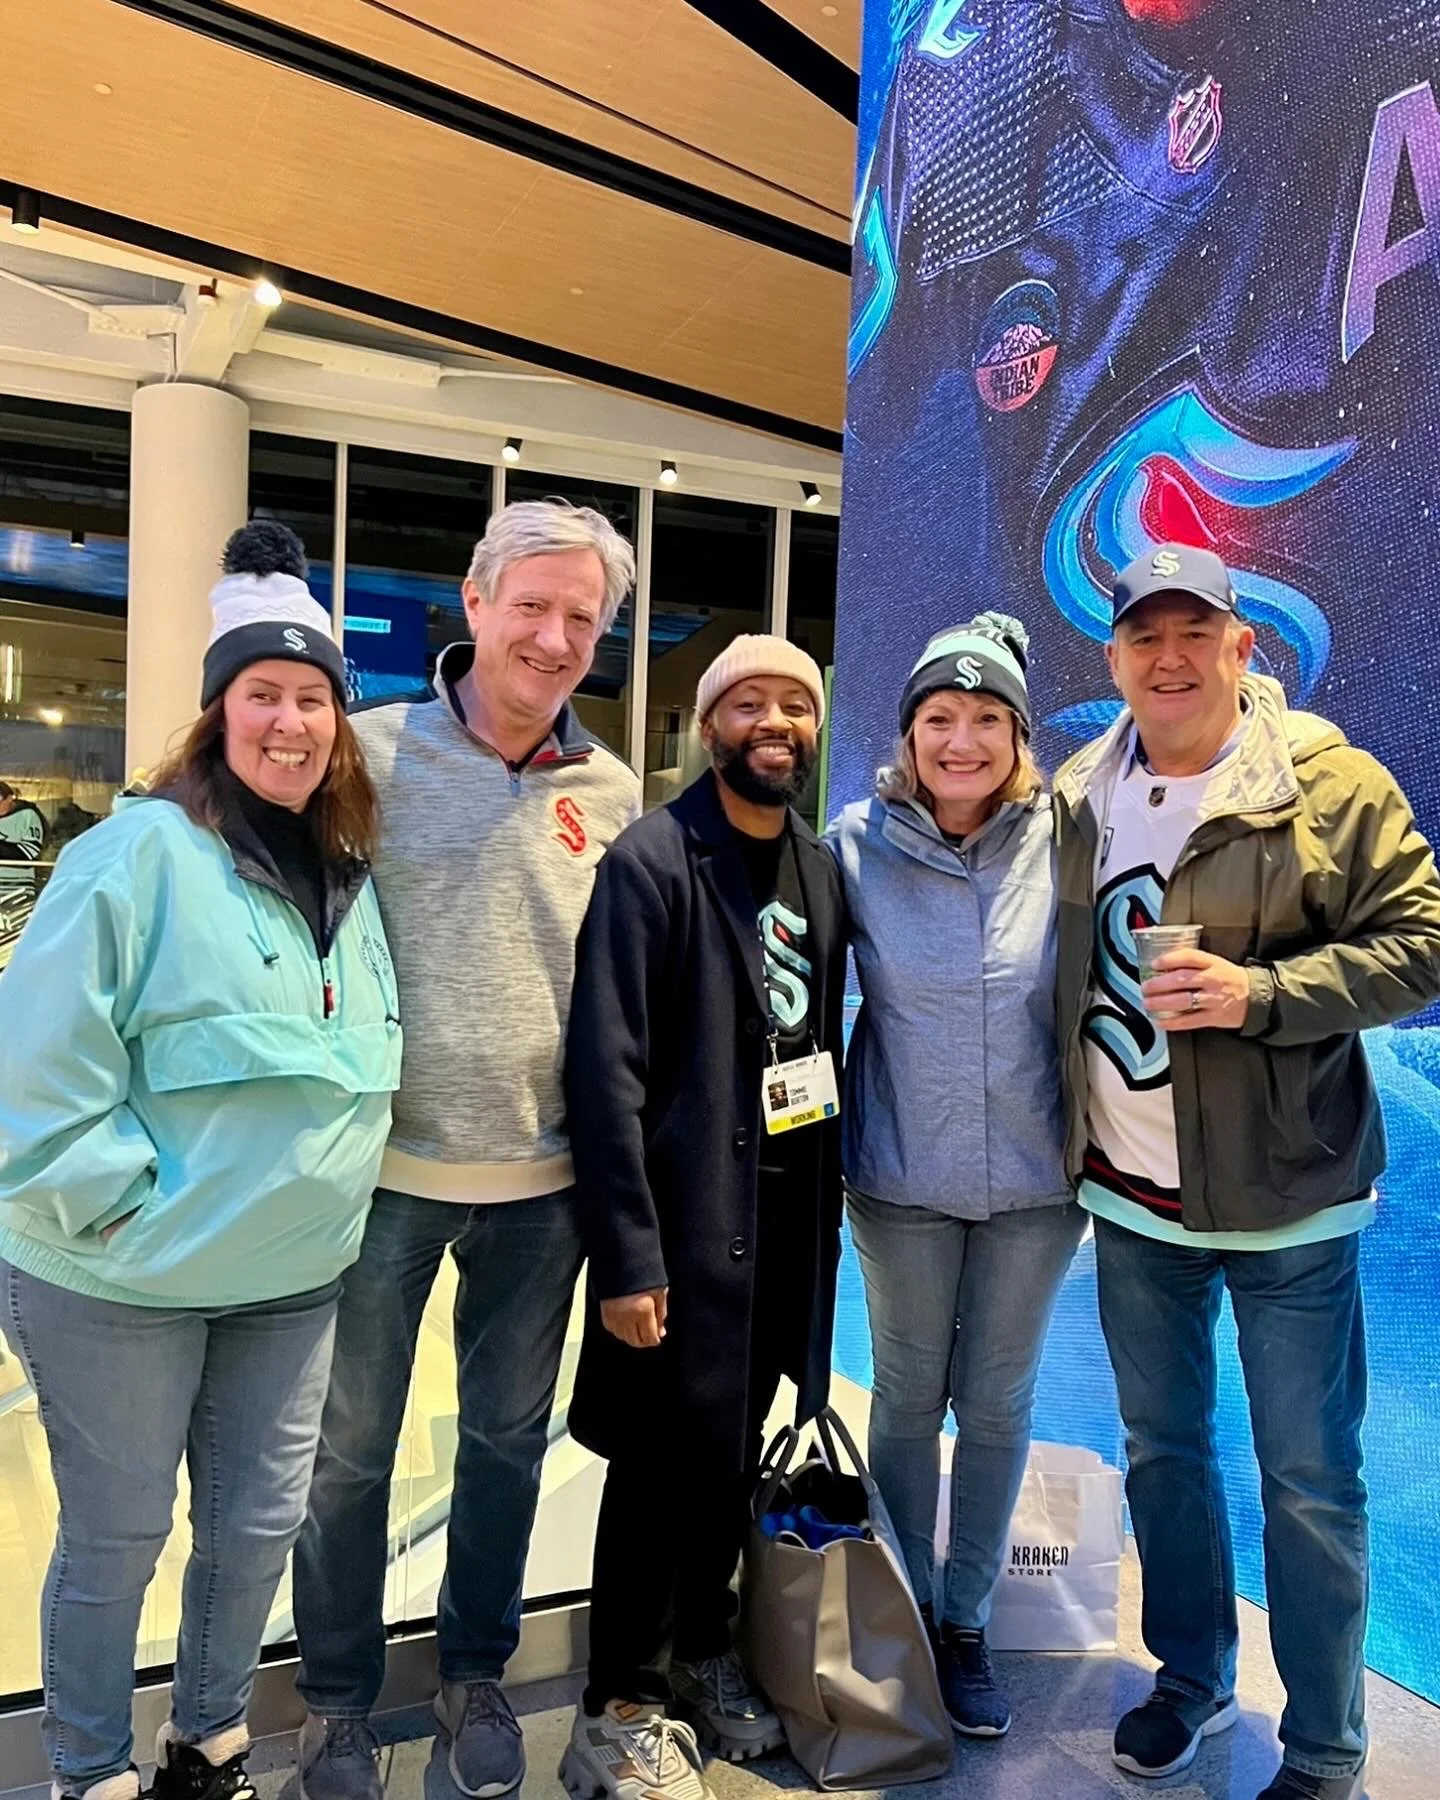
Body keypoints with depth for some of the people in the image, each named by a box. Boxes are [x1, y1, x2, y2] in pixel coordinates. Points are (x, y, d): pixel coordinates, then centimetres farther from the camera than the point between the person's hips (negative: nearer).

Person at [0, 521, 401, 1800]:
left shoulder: (351, 878, 5)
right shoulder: (140, 853, -15)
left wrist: (320, 1194, 9)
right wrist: (122, 1209, -17)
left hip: (293, 1283, 6)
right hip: (121, 1286, -5)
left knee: (260, 1525, 18)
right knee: (116, 1538, 13)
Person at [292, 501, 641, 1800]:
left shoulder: (612, 791, 3)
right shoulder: (375, 751, -6)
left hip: (542, 1175, 3)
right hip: (387, 1165, -2)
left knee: (508, 1439, 18)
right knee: (352, 1447, 14)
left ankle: (476, 1671, 41)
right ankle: (338, 1694, 37)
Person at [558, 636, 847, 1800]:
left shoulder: (822, 870, 9)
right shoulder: (652, 860, -12)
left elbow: (822, 1039, 12)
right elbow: (606, 1069, -17)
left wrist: (832, 1195, 9)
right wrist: (628, 1255, -19)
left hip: (788, 1212, 6)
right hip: (686, 1215, -6)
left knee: (735, 1452, 19)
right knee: (663, 1461, 5)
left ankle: (705, 1654, 40)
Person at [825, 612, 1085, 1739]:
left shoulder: (1061, 841, -8)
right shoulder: (859, 842, -8)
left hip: (1034, 1180, 1)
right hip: (902, 1178, 0)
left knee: (998, 1404, 14)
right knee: (907, 1399, 15)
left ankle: (968, 1621, 36)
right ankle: (905, 1613, 37)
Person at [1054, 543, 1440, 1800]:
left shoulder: (1330, 786, -10)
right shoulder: (1079, 799, 4)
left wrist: (1259, 994, -25)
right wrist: (1062, 1148, 9)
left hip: (1286, 1200, -4)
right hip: (1130, 1199, 5)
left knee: (1311, 1483, 9)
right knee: (1161, 1446, 19)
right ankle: (1193, 1678, 42)